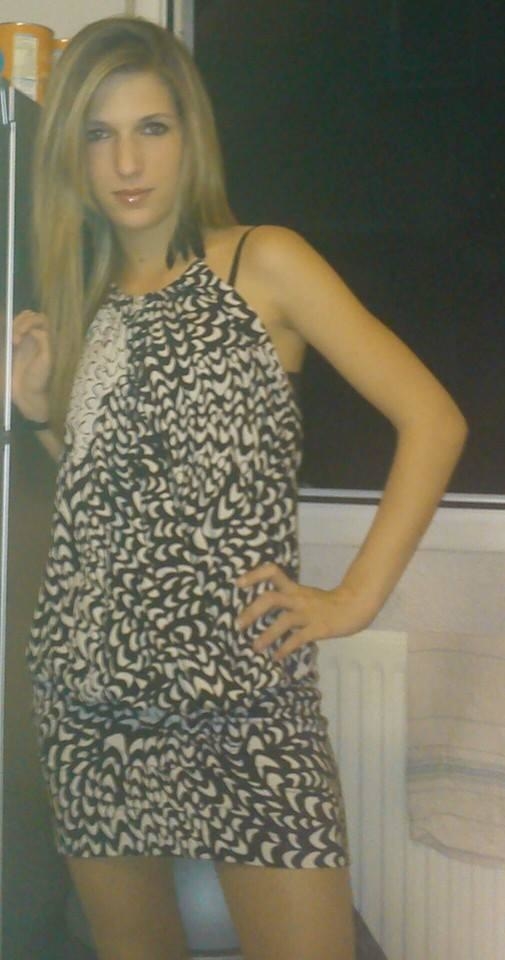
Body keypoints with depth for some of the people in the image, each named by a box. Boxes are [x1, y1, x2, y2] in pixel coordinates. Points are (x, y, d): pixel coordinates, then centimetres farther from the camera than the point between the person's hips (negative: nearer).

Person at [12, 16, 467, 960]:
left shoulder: (263, 262, -2)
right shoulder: (82, 299, 12)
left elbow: (432, 419, -6)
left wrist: (353, 599, -10)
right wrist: (44, 410, 3)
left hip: (242, 683, -4)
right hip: (90, 688, 5)